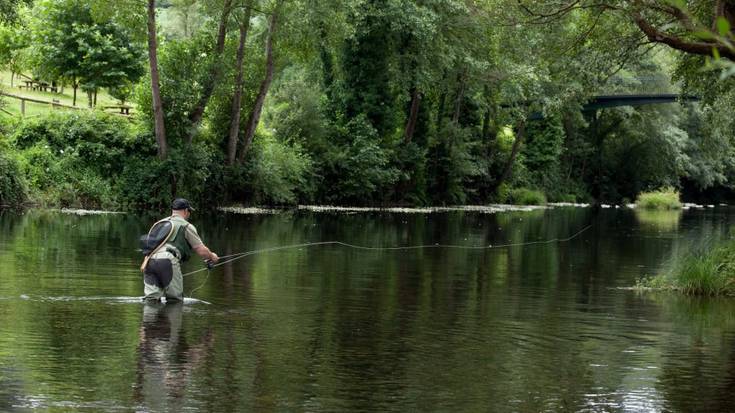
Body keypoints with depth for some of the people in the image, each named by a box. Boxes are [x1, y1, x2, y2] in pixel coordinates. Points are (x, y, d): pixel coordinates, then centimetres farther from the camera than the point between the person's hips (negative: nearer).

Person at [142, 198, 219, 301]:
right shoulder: (186, 226, 10)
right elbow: (201, 251, 9)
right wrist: (212, 257, 28)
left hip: (150, 260, 5)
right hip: (167, 261, -5)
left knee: (152, 298, 2)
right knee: (175, 299, 4)